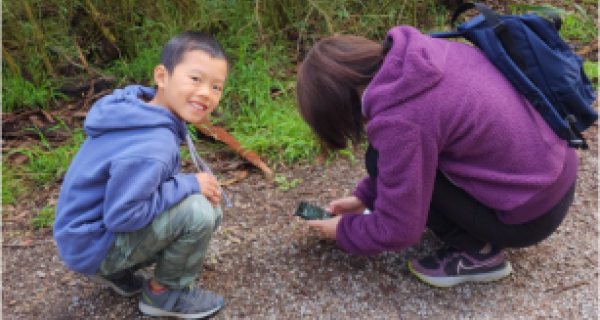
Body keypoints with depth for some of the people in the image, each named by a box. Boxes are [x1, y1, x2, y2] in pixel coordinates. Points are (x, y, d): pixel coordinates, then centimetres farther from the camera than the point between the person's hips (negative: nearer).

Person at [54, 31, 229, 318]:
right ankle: (164, 293, 2)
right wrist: (190, 185, -22)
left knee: (212, 210, 8)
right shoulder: (151, 147, -32)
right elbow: (121, 215, -30)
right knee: (198, 212, -26)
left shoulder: (146, 109, -3)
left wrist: (198, 187, -5)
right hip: (92, 246, -9)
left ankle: (116, 272, 15)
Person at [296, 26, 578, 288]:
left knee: (381, 160, -9)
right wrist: (364, 197, 15)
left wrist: (343, 231, 3)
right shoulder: (420, 52, -3)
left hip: (533, 214, -8)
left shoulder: (398, 121, -26)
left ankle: (476, 253, 2)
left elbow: (398, 230, -16)